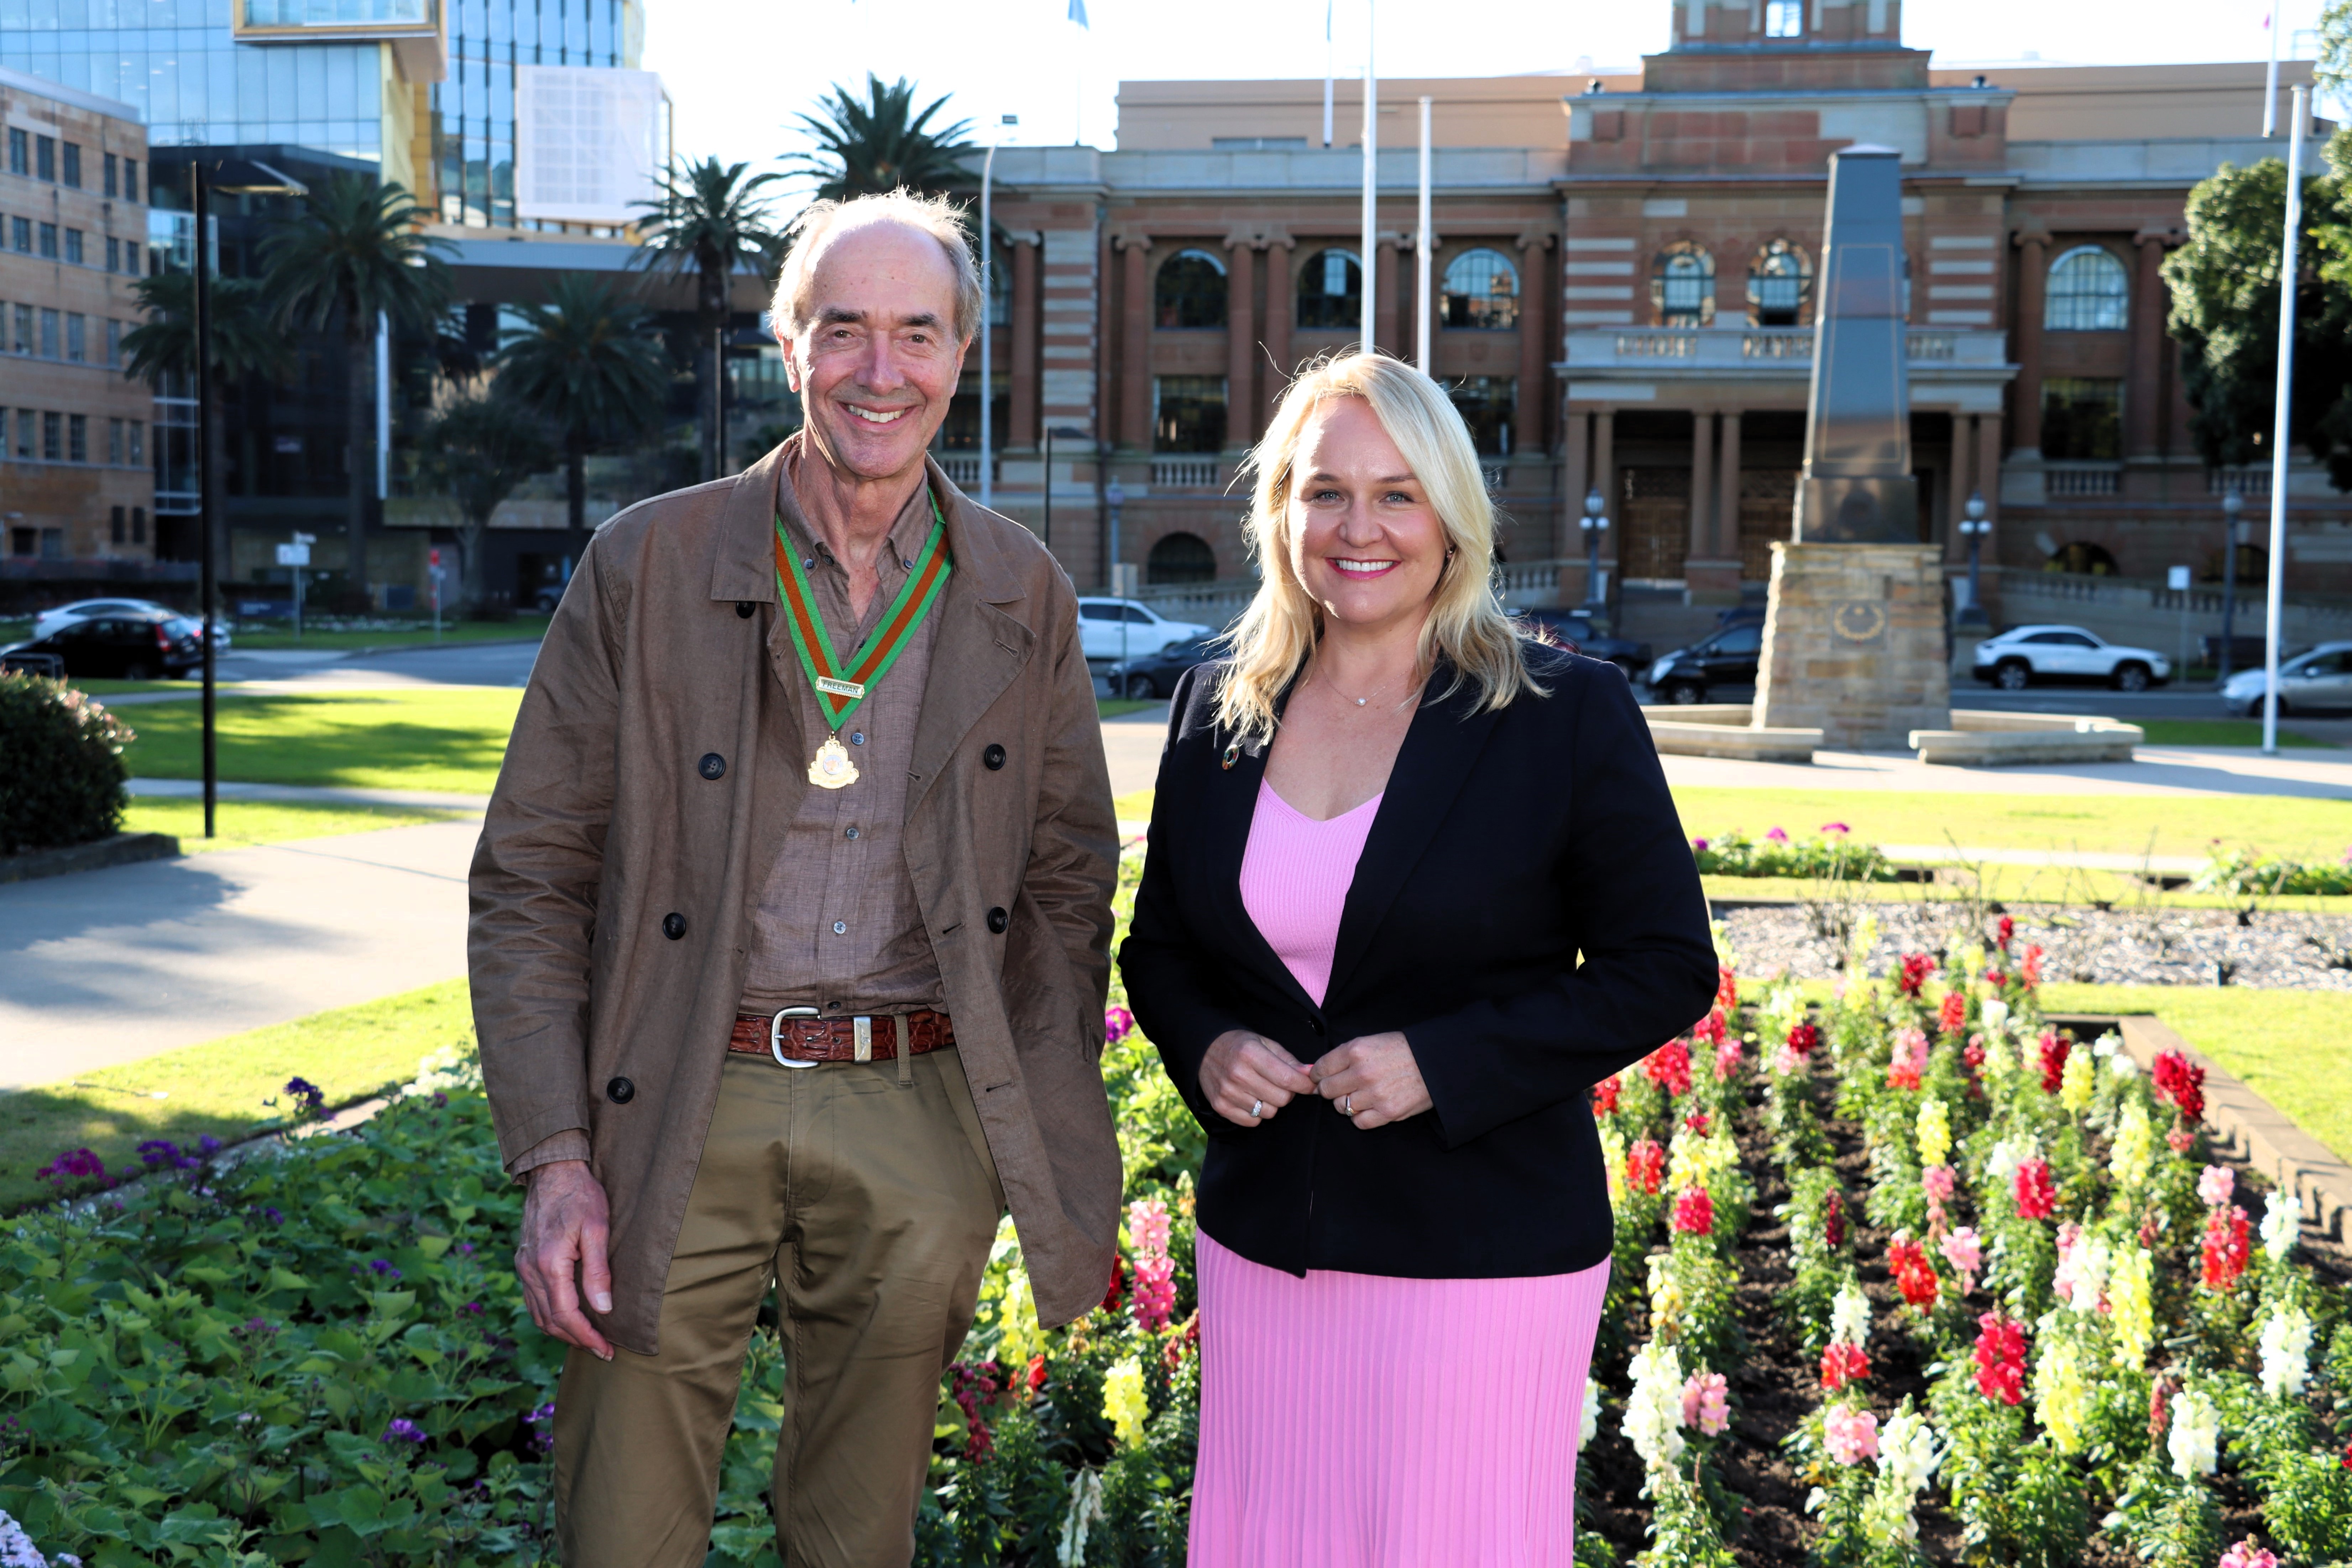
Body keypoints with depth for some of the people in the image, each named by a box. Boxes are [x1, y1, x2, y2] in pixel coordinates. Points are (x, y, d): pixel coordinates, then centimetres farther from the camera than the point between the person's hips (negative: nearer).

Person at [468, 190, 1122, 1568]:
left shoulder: (1025, 597, 5)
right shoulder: (647, 566, -1)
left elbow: (1069, 876, 11)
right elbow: (531, 876, -1)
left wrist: (1054, 1144, 3)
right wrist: (555, 1155, -8)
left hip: (921, 1114, 2)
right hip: (688, 1111, -1)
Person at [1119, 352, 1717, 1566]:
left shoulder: (1567, 714, -6)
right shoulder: (1216, 713, 6)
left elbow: (1666, 971, -6)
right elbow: (1159, 945, 16)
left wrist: (1444, 1063, -17)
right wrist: (1205, 1048, -7)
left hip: (1485, 1253, -4)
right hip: (1263, 1246, 4)